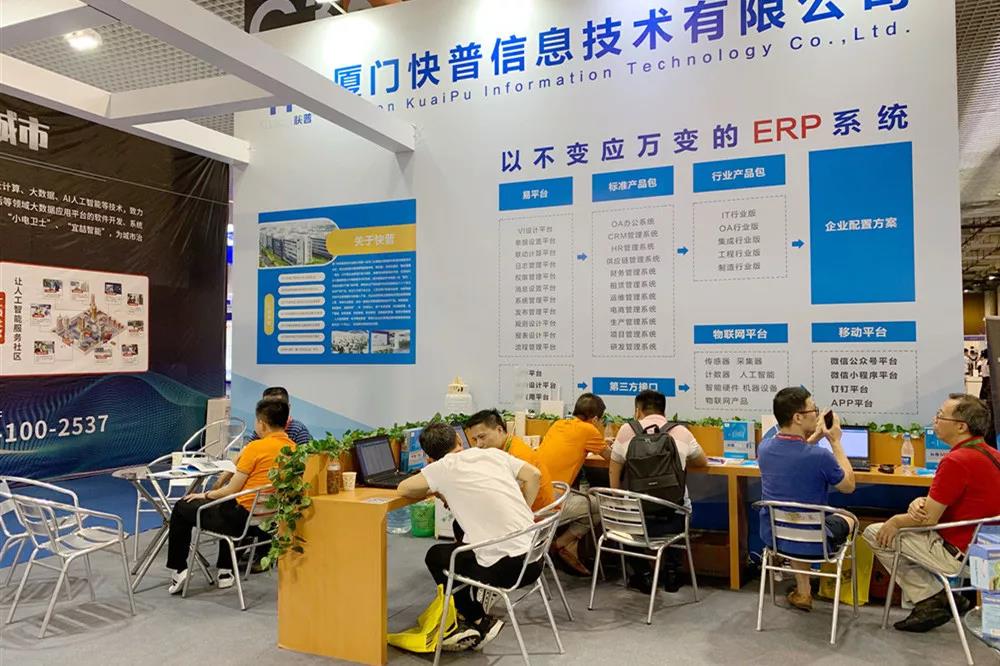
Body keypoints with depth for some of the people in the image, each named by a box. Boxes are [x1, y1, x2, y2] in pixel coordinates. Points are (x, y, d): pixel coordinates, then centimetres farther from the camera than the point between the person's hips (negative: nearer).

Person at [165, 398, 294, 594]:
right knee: (228, 508, 39)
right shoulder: (293, 448, 1)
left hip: (244, 518, -7)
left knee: (182, 508, 15)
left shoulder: (256, 447, -18)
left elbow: (231, 490, -12)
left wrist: (205, 495, 6)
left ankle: (178, 569, 20)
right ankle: (225, 571, 35)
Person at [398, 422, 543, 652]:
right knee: (461, 548, 29)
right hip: (534, 558, 6)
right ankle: (470, 619, 31)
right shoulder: (493, 453, 8)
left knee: (435, 556, 19)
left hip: (507, 567, -6)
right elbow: (534, 476, 13)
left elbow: (403, 489, 5)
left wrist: (436, 490, 21)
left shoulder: (444, 467, -5)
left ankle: (480, 621, 20)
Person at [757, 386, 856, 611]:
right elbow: (849, 485, -6)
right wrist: (835, 441, -4)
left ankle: (803, 591, 34)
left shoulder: (764, 447, -10)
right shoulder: (820, 456, -28)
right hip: (811, 544, -4)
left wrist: (816, 436, 6)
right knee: (848, 520, 28)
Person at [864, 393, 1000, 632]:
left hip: (957, 554, -10)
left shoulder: (956, 461, -26)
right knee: (903, 529, 26)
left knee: (875, 533, 0)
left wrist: (895, 521, -3)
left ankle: (930, 599, 5)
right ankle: (943, 597, 17)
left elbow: (928, 519, -20)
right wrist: (922, 501, -7)